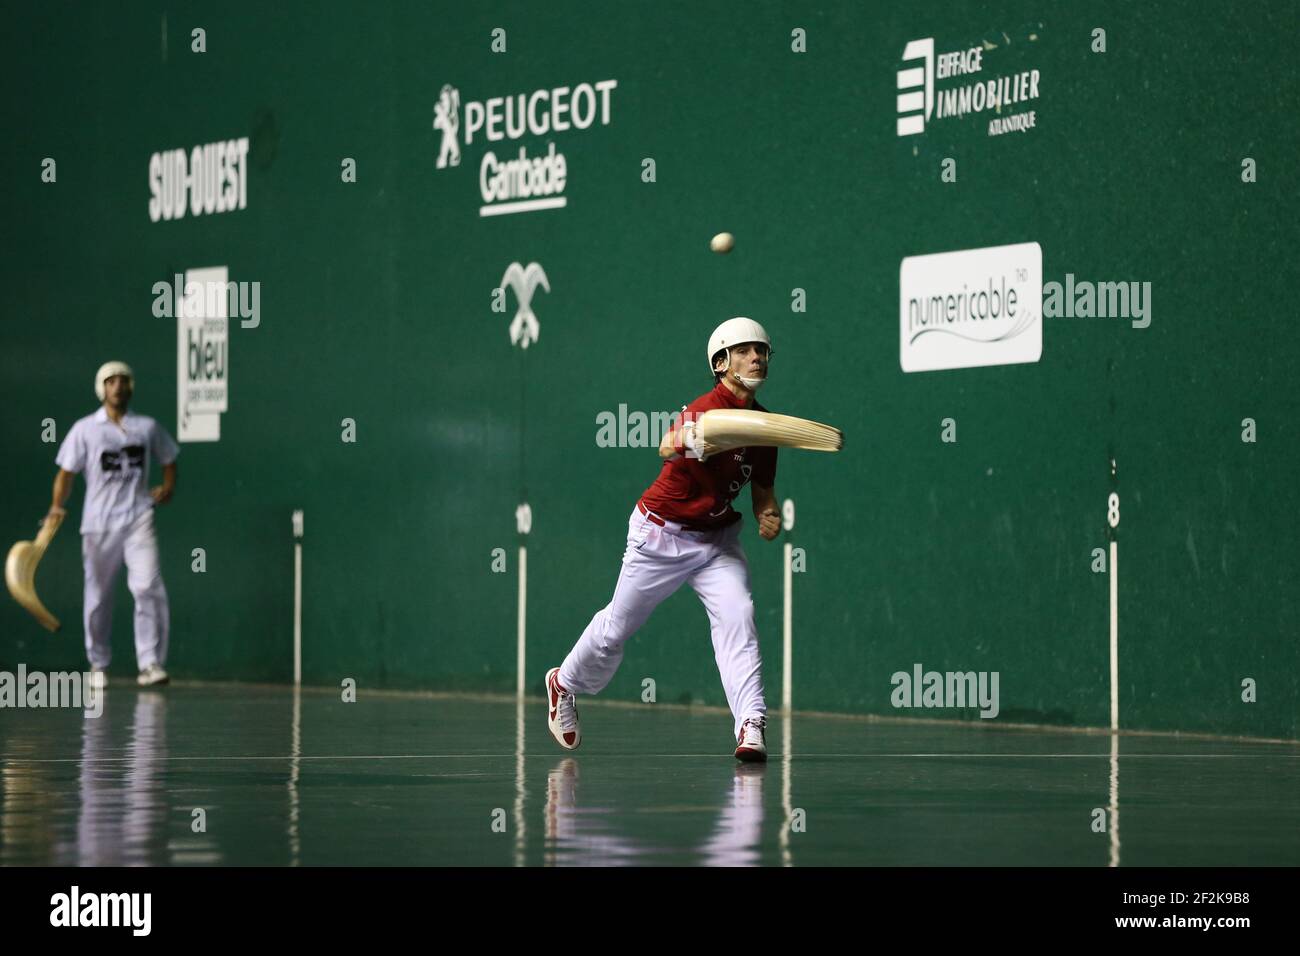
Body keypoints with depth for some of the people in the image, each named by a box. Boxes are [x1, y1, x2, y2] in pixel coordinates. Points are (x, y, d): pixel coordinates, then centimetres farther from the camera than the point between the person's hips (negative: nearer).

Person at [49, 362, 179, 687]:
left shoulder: (148, 427, 9)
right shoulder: (85, 429, 4)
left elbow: (168, 460, 24)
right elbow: (66, 473, 3)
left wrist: (168, 487, 6)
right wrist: (57, 505, -11)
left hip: (137, 520, 0)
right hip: (98, 524, 0)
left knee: (148, 587, -18)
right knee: (98, 596, 5)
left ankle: (150, 663, -17)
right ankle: (98, 665, 22)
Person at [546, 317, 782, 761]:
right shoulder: (704, 409, -25)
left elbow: (762, 488, 12)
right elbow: (669, 447, -47)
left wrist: (768, 515, -10)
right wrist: (684, 443, -70)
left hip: (717, 537, 5)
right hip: (661, 533, -5)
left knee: (737, 615, -19)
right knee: (617, 626, 10)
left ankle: (750, 725, -22)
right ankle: (565, 684, 38)